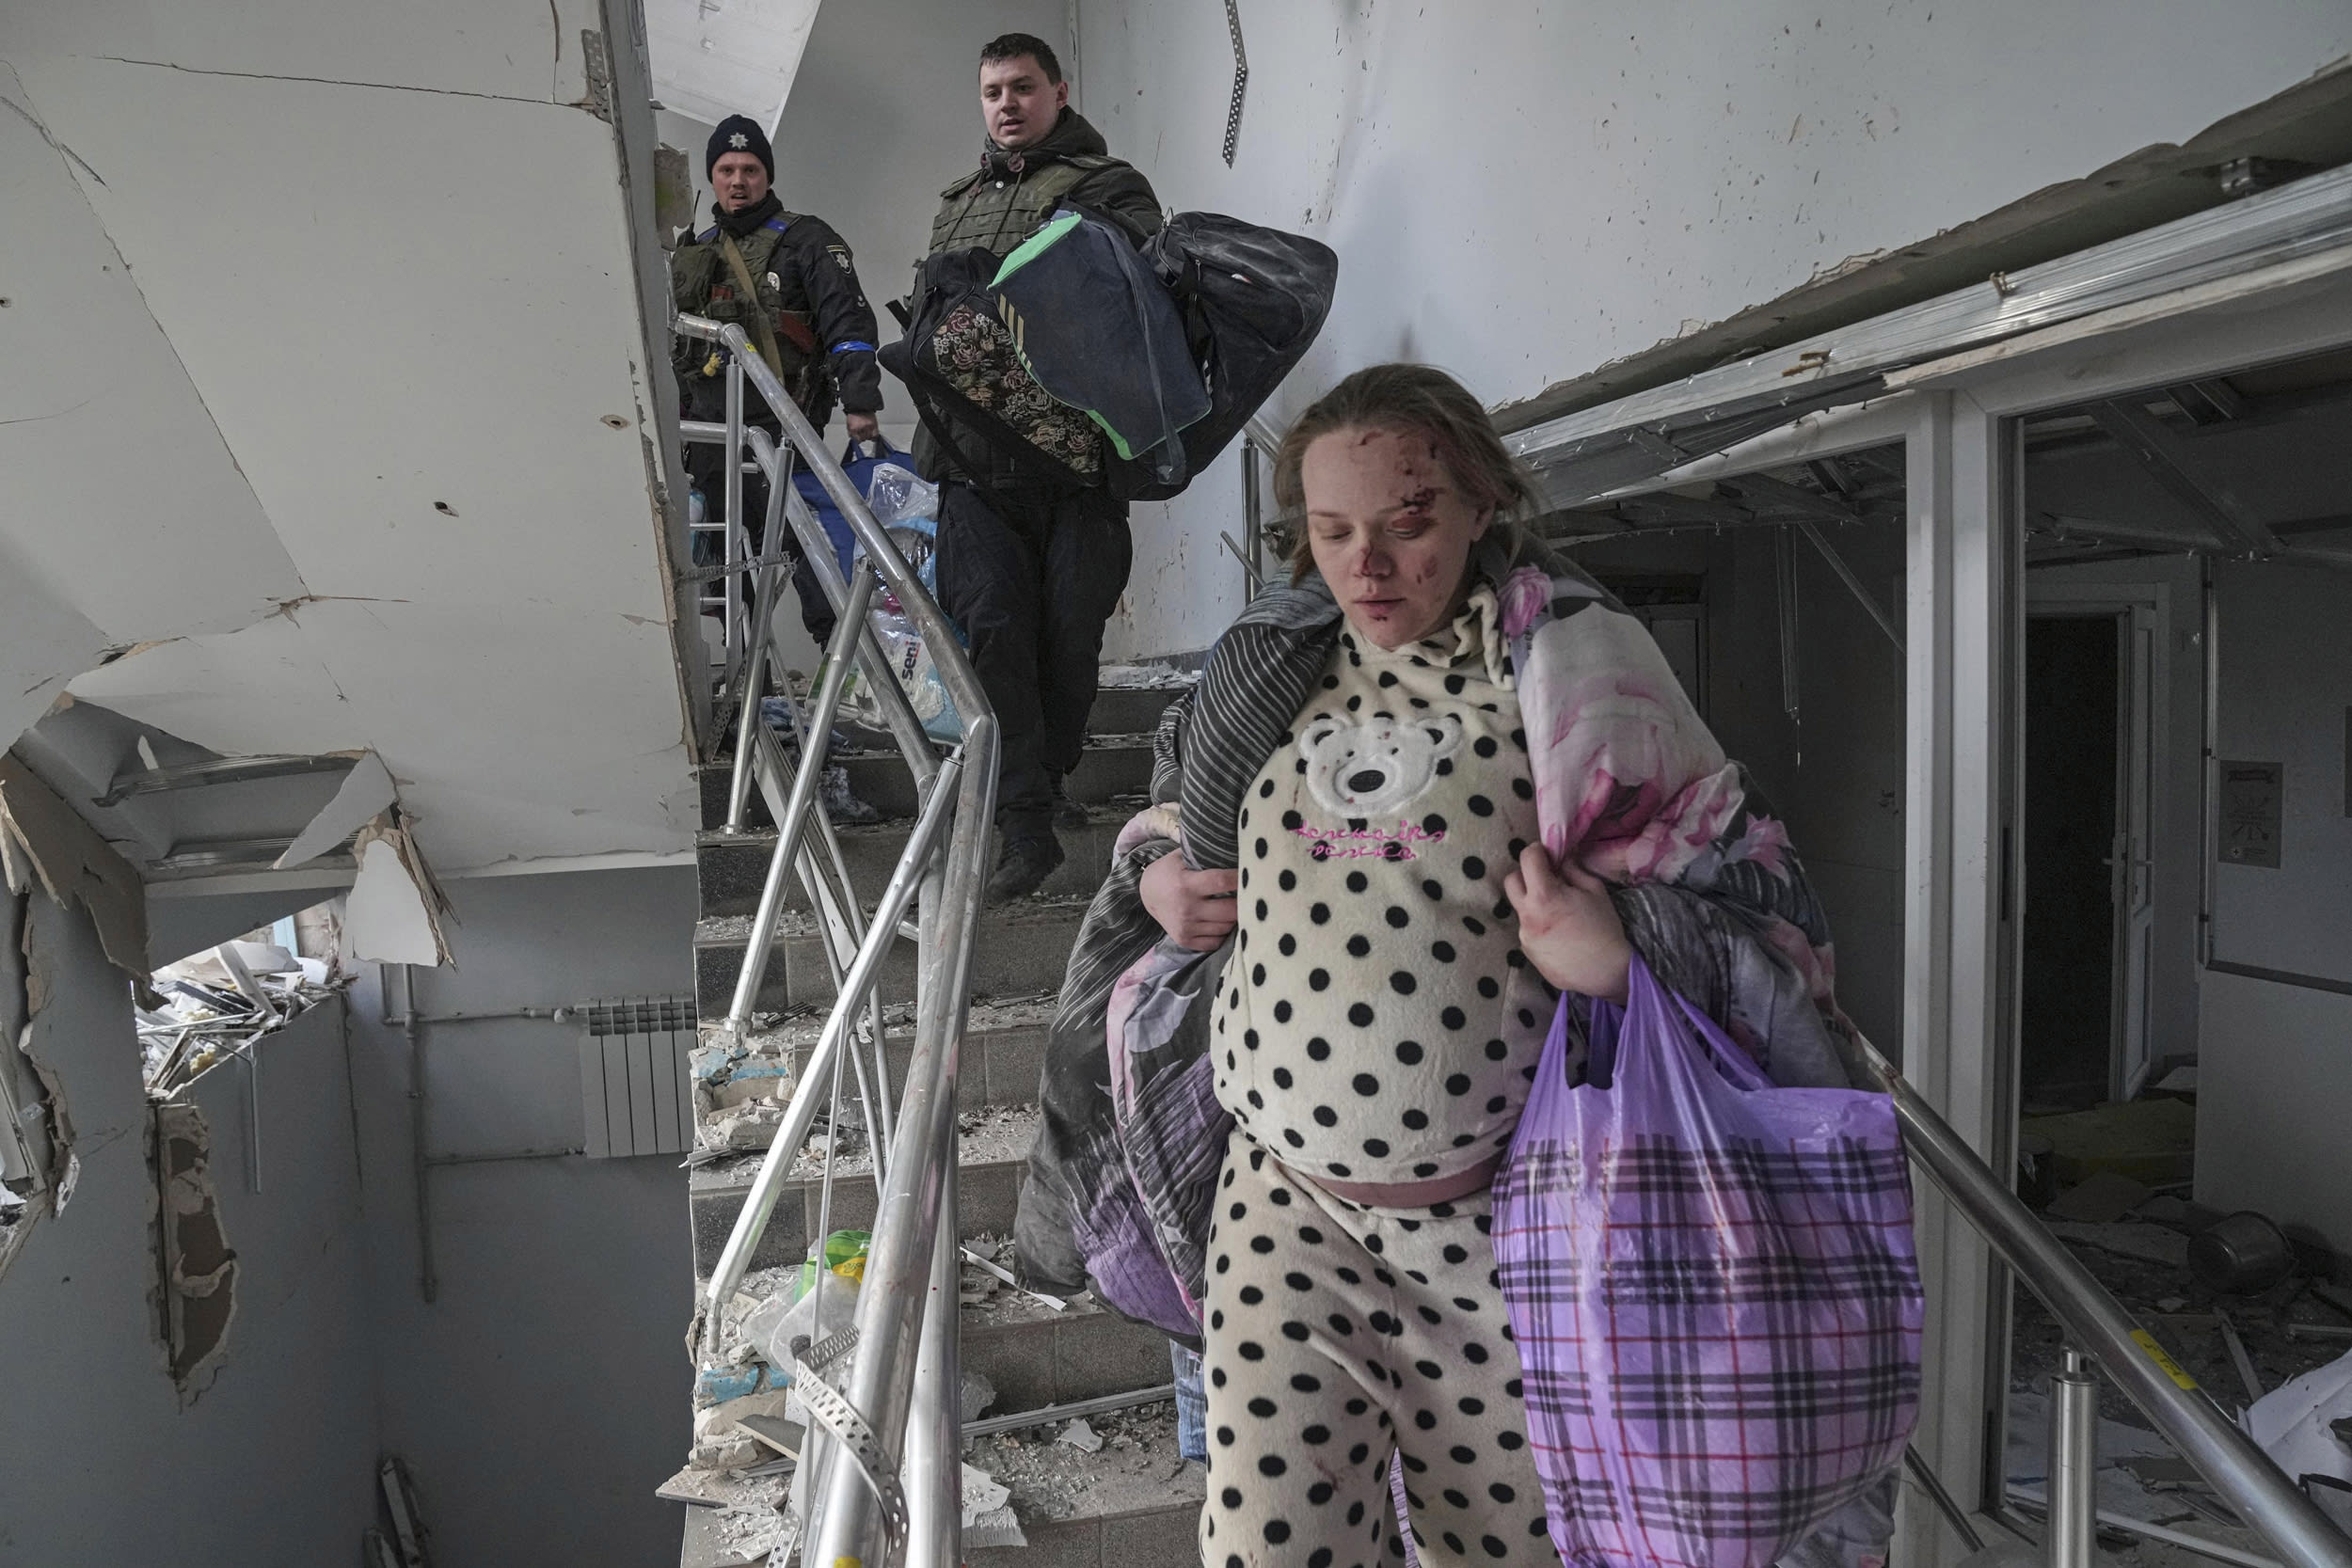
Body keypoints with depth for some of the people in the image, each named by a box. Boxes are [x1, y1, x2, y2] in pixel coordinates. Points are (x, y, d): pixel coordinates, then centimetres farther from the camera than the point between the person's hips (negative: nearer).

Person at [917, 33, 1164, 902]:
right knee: (996, 626, -10)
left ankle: (1044, 784, 23)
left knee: (1069, 630, -1)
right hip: (975, 458, 3)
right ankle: (1026, 829, -9)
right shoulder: (956, 204, 26)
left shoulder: (1108, 187, 9)